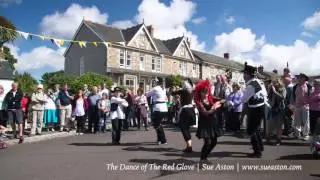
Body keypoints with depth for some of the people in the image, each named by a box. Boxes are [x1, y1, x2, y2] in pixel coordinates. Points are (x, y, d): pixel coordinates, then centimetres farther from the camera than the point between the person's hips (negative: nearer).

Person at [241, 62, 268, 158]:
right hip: (261, 107, 9)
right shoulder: (259, 82, 3)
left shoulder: (250, 86, -24)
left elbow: (243, 100, -14)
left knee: (251, 130, 3)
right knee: (255, 128, 24)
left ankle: (257, 152, 11)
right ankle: (260, 147, 39)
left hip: (255, 110, -9)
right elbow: (265, 94, 13)